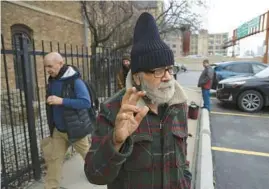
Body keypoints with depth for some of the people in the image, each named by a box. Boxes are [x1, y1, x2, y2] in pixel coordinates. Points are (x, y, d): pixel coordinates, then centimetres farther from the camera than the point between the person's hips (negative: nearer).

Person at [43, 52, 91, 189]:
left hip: (75, 128, -5)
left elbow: (86, 102, -25)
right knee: (54, 159, 10)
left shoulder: (74, 80, -20)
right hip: (57, 130, 6)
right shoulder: (52, 80, 2)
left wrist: (61, 101, -30)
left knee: (88, 155, 14)